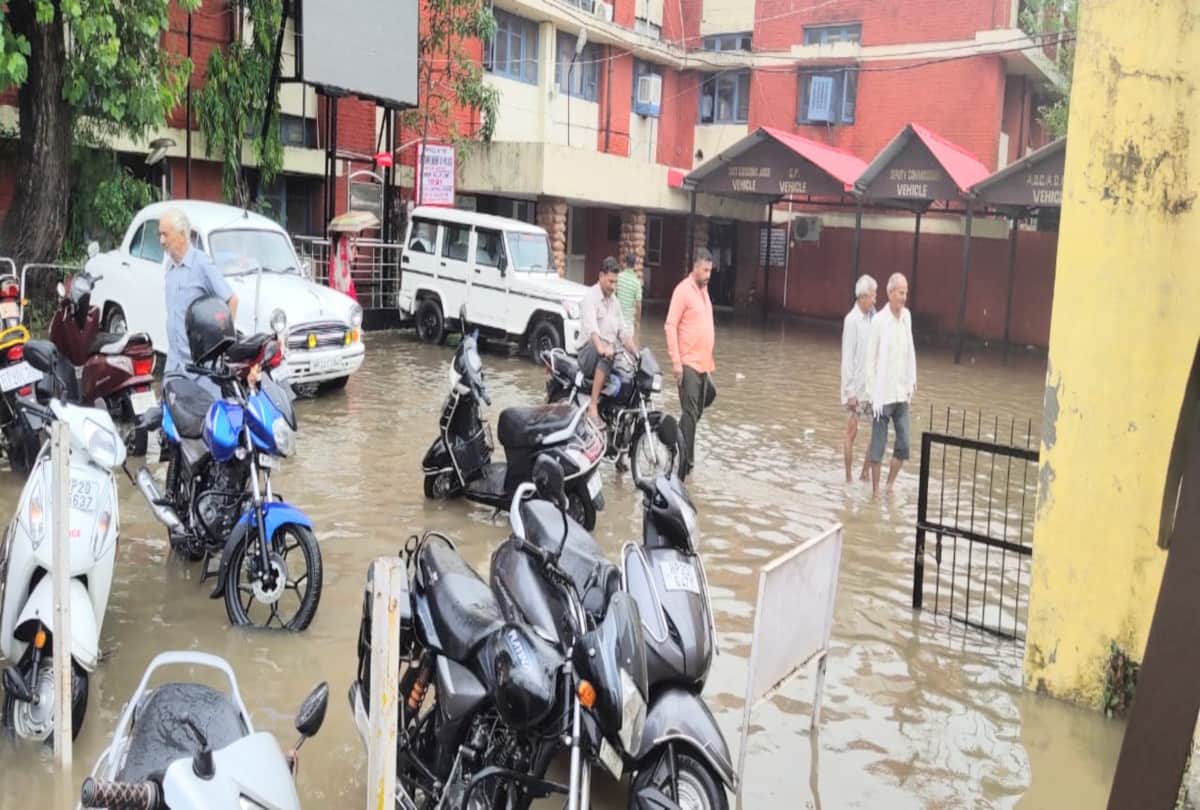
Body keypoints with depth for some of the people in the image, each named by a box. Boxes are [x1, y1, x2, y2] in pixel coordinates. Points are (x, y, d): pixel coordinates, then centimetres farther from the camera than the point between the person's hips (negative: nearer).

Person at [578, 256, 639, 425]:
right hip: (589, 352, -7)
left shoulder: (614, 300, 19)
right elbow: (591, 326, -27)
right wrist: (601, 346, -46)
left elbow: (623, 331, 17)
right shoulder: (590, 296, -8)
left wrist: (637, 353, -1)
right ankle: (593, 406, -39)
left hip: (610, 353, 7)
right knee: (606, 358, -39)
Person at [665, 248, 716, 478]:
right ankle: (684, 463, -5)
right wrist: (675, 361, -20)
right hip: (688, 363, -8)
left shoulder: (704, 290, 16)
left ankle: (685, 457, 27)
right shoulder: (683, 290, -10)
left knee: (697, 413, 14)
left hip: (703, 363, 8)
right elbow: (670, 326, -15)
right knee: (690, 414, -9)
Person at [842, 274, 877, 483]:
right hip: (857, 387, -6)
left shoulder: (873, 317, 5)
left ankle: (866, 473, 17)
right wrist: (850, 391, -15)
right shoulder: (852, 320, -13)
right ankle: (849, 477, 11)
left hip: (873, 386, 6)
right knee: (852, 432, 1)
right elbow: (847, 358, -14)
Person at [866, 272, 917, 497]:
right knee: (878, 445, 2)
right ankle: (875, 490, 15)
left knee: (903, 445, 6)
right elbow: (871, 360, -8)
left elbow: (910, 350, 12)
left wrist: (912, 381, 5)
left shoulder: (907, 316, 4)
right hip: (883, 395, -5)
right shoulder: (878, 320, -11)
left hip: (901, 394, 5)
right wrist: (874, 395, -11)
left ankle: (890, 485, 23)